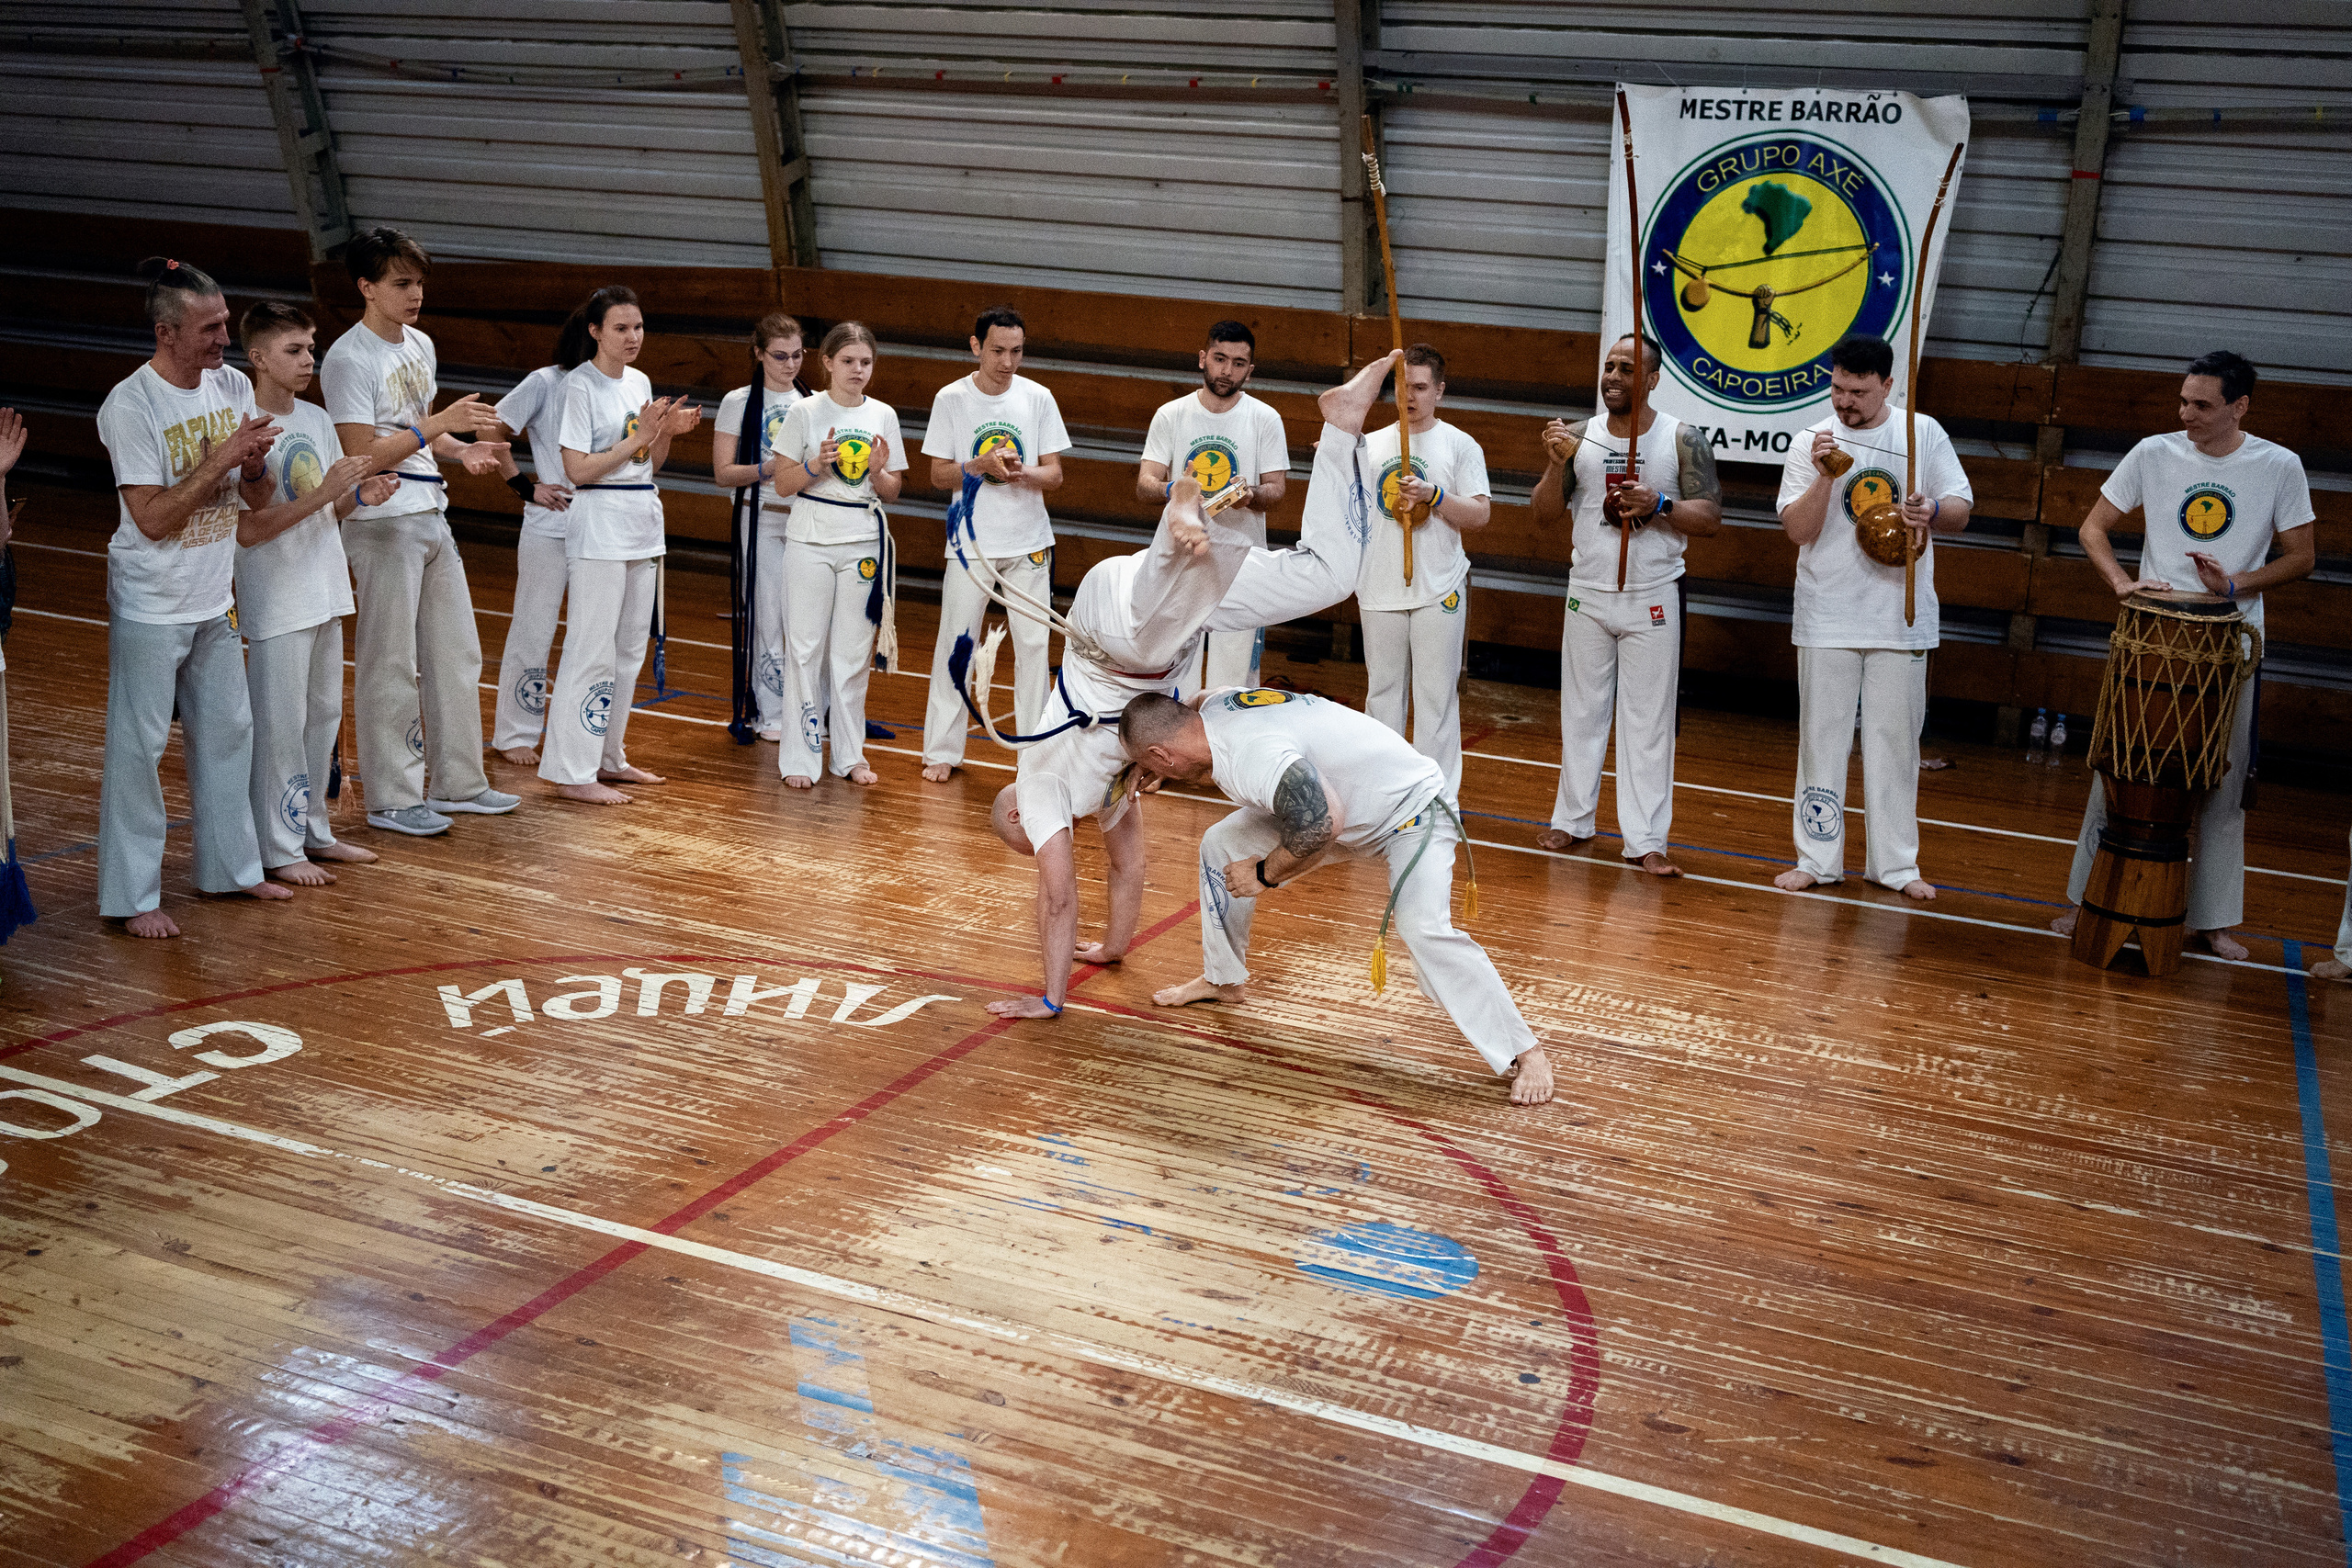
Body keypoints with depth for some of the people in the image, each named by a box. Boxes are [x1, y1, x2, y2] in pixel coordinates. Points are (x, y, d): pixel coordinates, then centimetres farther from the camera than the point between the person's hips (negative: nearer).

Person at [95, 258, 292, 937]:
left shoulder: (234, 387, 1)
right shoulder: (129, 406, -18)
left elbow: (258, 498, 7)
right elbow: (153, 518, -21)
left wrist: (254, 465, -16)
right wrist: (221, 459, -23)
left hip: (215, 599, 7)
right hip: (151, 606, -7)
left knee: (228, 730, 16)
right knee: (139, 743, 0)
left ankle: (231, 865, 31)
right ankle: (132, 896, 9)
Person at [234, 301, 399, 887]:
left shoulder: (317, 420, 8)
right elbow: (246, 530, -21)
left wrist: (359, 495, -5)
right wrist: (322, 493, -25)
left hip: (324, 593, 8)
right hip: (275, 602, -8)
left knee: (324, 716, 15)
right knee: (280, 723, 0)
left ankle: (313, 831, 28)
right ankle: (278, 847, 11)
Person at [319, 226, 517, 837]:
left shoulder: (420, 345, 11)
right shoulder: (348, 360, -14)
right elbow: (364, 455, -19)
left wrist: (461, 450, 3)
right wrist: (441, 424, -24)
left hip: (432, 518, 8)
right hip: (382, 524, -8)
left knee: (457, 655, 13)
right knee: (390, 666, -1)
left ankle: (458, 783, 24)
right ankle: (391, 799, 10)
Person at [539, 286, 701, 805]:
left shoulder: (640, 383, 12)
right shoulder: (581, 386, -10)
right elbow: (578, 470, -15)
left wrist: (669, 432, -2)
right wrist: (638, 438, -16)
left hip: (643, 522, 8)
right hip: (599, 527, -8)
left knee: (629, 650, 13)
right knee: (592, 650, -7)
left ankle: (608, 758, 23)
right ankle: (572, 772, -2)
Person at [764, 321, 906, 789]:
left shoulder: (883, 416, 6)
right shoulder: (806, 412, -2)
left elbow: (890, 494, 9)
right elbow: (783, 484, -2)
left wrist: (878, 472, -12)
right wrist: (816, 463, -18)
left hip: (863, 542, 2)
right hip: (811, 541, -2)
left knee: (854, 652, 7)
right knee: (805, 648, -2)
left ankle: (850, 754, 17)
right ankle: (801, 756, 6)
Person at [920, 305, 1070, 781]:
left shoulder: (1038, 398, 0)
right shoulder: (952, 399, -2)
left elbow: (1054, 474, 1)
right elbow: (939, 474, -1)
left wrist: (1022, 473, -20)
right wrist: (980, 466, -19)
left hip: (1029, 542, 1)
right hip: (971, 542, -1)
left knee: (1033, 644, 2)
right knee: (955, 644, 2)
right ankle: (942, 751, 12)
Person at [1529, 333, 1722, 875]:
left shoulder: (1684, 440, -3)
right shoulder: (1579, 436, 3)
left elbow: (1710, 518, -6)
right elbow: (1543, 517, 1)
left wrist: (1658, 506, -22)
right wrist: (1556, 464, -15)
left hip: (1653, 599, -2)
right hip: (1588, 594, 3)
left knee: (1648, 720, 0)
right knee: (1581, 712, 11)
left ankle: (1644, 839, 3)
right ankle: (1574, 819, 22)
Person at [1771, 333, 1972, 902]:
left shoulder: (1924, 433, 3)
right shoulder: (1810, 442, -1)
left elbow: (1961, 512, 6)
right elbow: (1798, 531, -7)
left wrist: (1932, 509, -16)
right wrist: (1824, 476, -21)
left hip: (1901, 616, 1)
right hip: (1827, 616, -1)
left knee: (1895, 741, 6)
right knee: (1821, 738, 4)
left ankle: (1896, 863, 14)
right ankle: (1818, 858, 13)